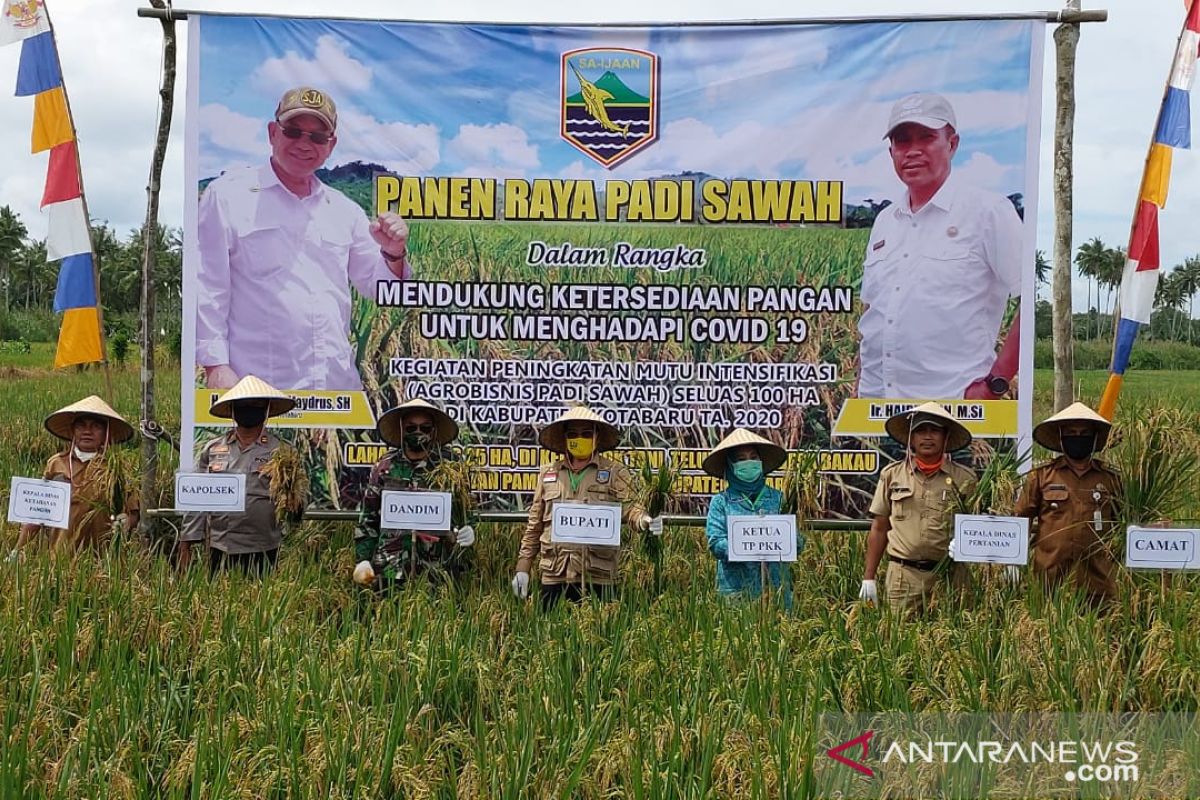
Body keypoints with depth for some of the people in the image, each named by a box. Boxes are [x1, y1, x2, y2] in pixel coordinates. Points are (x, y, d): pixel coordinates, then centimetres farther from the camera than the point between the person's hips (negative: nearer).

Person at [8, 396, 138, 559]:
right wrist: (17, 550, 7)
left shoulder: (115, 468, 1)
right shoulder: (56, 464, 6)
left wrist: (126, 522, -18)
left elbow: (134, 513, 4)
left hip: (96, 557, -2)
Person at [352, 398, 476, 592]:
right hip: (391, 566, 1)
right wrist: (363, 559, 5)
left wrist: (468, 532, -12)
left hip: (437, 567, -1)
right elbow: (368, 517, 10)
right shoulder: (385, 467, 7)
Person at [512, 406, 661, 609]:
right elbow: (534, 526, 16)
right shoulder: (549, 474, 14)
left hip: (598, 577, -2)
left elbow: (629, 505, -6)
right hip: (554, 575, 2)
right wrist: (522, 568, 12)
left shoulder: (615, 472, 7)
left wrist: (644, 520, -29)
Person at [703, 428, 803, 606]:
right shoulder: (721, 502, 5)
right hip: (735, 587, -2)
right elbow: (715, 543, -4)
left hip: (776, 586, 2)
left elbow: (798, 542, 8)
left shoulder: (777, 498, 10)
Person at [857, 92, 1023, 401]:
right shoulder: (885, 221, 17)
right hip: (877, 403, 5)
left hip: (954, 400, -5)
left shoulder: (988, 211, -2)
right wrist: (861, 393, 13)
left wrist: (994, 384, -11)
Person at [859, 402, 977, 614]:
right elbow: (879, 528, 10)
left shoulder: (964, 479, 5)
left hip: (949, 574, 0)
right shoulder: (892, 475, 8)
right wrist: (869, 577, 6)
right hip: (903, 573, 0)